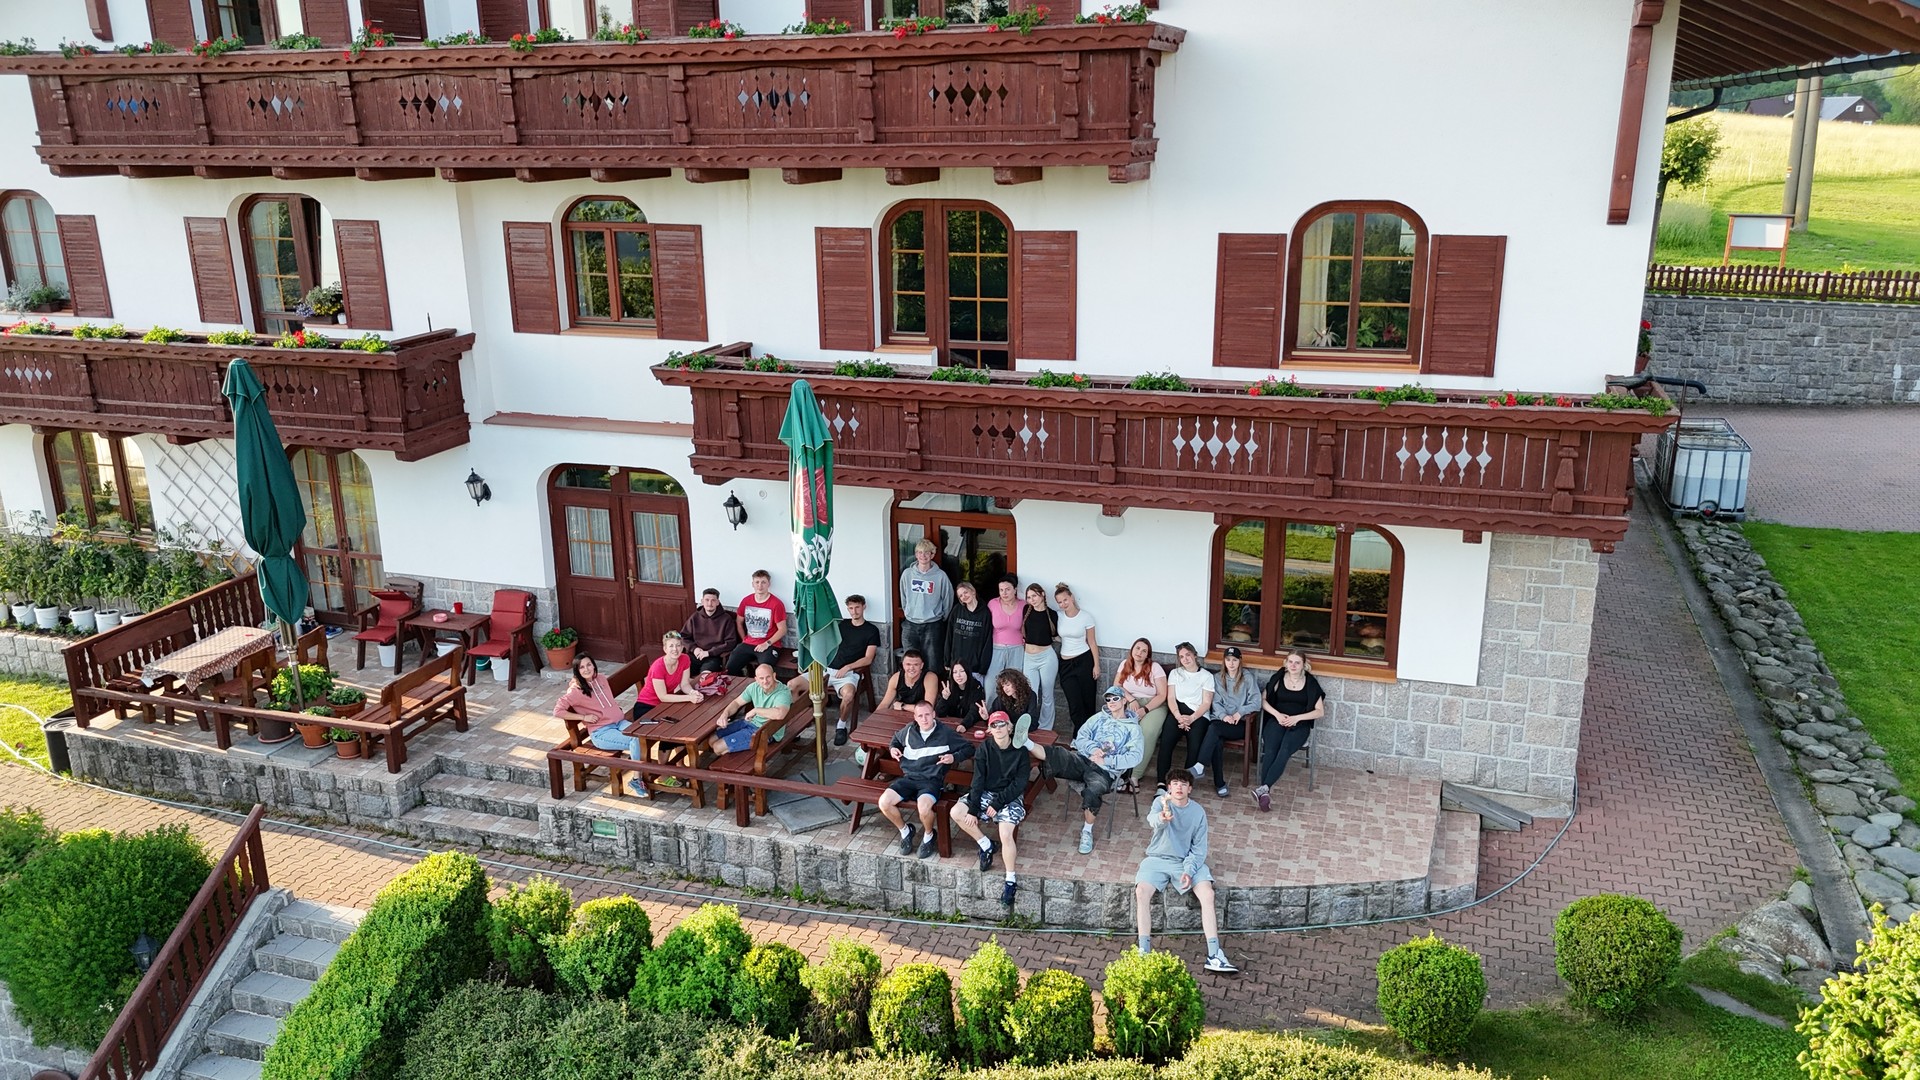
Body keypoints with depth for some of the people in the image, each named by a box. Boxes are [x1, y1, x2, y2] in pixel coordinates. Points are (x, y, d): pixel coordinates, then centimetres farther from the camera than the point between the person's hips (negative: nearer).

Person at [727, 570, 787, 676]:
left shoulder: (776, 604, -9)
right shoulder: (746, 601, 6)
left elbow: (782, 630, -8)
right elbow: (739, 622, 18)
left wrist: (767, 644, -15)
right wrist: (744, 640, 7)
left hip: (769, 646, -5)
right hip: (748, 644, 5)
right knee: (729, 668, -13)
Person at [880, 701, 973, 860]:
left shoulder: (946, 733, 0)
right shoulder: (909, 731, 11)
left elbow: (969, 748, 6)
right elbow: (896, 738, 34)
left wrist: (954, 757, -10)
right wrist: (892, 748, 13)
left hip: (932, 781, -4)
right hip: (909, 778, 4)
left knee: (923, 807, -36)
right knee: (884, 803, -19)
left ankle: (928, 835, 0)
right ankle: (905, 830, 11)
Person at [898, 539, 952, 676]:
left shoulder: (940, 575, -8)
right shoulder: (907, 573, 0)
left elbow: (948, 599, 0)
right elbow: (903, 598, 11)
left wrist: (942, 618, 5)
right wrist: (909, 613, 12)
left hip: (932, 626, -3)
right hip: (910, 625, 3)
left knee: (932, 664, 1)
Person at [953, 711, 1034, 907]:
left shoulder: (1021, 751, -10)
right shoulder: (985, 749, -3)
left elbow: (1019, 784, -12)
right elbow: (978, 780, -7)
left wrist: (998, 804, -19)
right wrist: (973, 809, -15)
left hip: (1011, 797, -4)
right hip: (986, 793, 4)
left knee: (1005, 834, -27)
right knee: (957, 813, -17)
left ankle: (1011, 880, -12)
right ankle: (987, 845, 2)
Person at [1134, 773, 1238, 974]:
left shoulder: (1198, 812, 0)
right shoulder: (1161, 802, -7)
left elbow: (1199, 848, 2)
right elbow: (1152, 819, -32)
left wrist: (1189, 871, -16)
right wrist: (1163, 817, -57)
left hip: (1187, 861, 2)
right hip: (1158, 859, -1)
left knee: (1207, 894, -23)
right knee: (1141, 892, -28)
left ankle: (1214, 955, -24)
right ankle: (1144, 951, -25)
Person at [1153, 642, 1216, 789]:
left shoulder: (1207, 676, 11)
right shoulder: (1175, 673, 18)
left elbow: (1206, 703, 2)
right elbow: (1171, 698, 8)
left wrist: (1191, 718, -14)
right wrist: (1179, 717, -12)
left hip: (1198, 715, -1)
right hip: (1177, 712, 1)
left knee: (1195, 744, -31)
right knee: (1166, 740, -28)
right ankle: (1161, 782, -32)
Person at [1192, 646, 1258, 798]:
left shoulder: (1248, 679, 7)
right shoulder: (1218, 678, 16)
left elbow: (1256, 703, -1)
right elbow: (1216, 702, 6)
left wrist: (1240, 712, -15)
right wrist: (1224, 716, -13)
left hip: (1240, 724, -2)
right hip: (1221, 720, 2)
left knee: (1215, 727, -34)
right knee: (1217, 741, -33)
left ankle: (1201, 767, -42)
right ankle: (1220, 784, -32)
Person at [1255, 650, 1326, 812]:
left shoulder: (1310, 683, 5)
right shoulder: (1278, 678, 8)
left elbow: (1320, 711, 2)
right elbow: (1263, 700, 11)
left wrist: (1297, 718, -11)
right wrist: (1277, 714, -7)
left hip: (1300, 724, -1)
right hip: (1277, 720, 2)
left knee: (1284, 750, -33)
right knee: (1270, 750, -31)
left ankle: (1264, 788, -46)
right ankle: (1267, 791, -40)